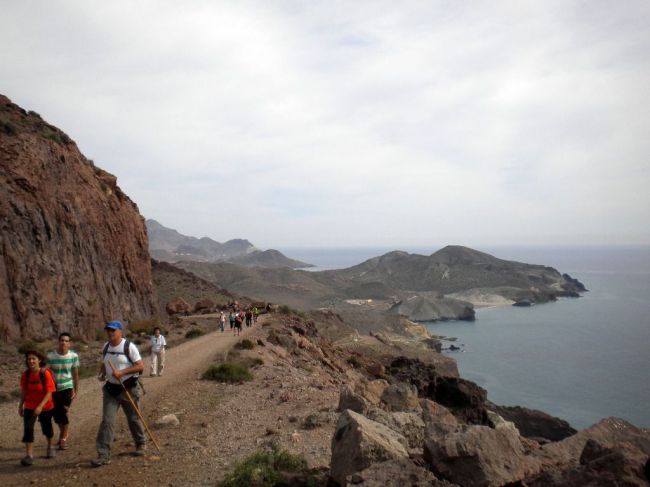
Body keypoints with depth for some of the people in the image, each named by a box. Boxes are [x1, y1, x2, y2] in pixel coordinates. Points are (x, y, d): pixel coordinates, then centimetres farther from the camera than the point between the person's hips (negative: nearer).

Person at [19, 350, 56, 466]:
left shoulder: (45, 373, -20)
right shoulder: (25, 375, -7)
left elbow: (49, 392, -22)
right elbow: (24, 391, 5)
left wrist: (40, 406, -30)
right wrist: (21, 406, 8)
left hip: (46, 406, -2)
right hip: (30, 406, 2)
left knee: (46, 427, 15)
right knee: (28, 429, -12)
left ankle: (50, 447, 39)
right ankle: (29, 455, -7)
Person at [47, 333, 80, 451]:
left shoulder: (73, 355, -8)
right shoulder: (50, 356, -11)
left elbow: (75, 374, 0)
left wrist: (76, 390, 3)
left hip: (67, 388, -1)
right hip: (54, 388, 1)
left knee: (64, 413, -9)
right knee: (57, 415, 10)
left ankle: (63, 439, 9)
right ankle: (63, 435, 38)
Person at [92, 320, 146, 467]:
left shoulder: (129, 347, -14)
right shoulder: (106, 346, 5)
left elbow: (140, 366, -16)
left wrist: (122, 372, -24)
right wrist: (102, 374, 0)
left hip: (128, 388, -4)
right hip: (110, 389, 4)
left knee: (133, 418, 11)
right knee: (107, 421, -4)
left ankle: (141, 444, 33)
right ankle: (103, 455, -1)